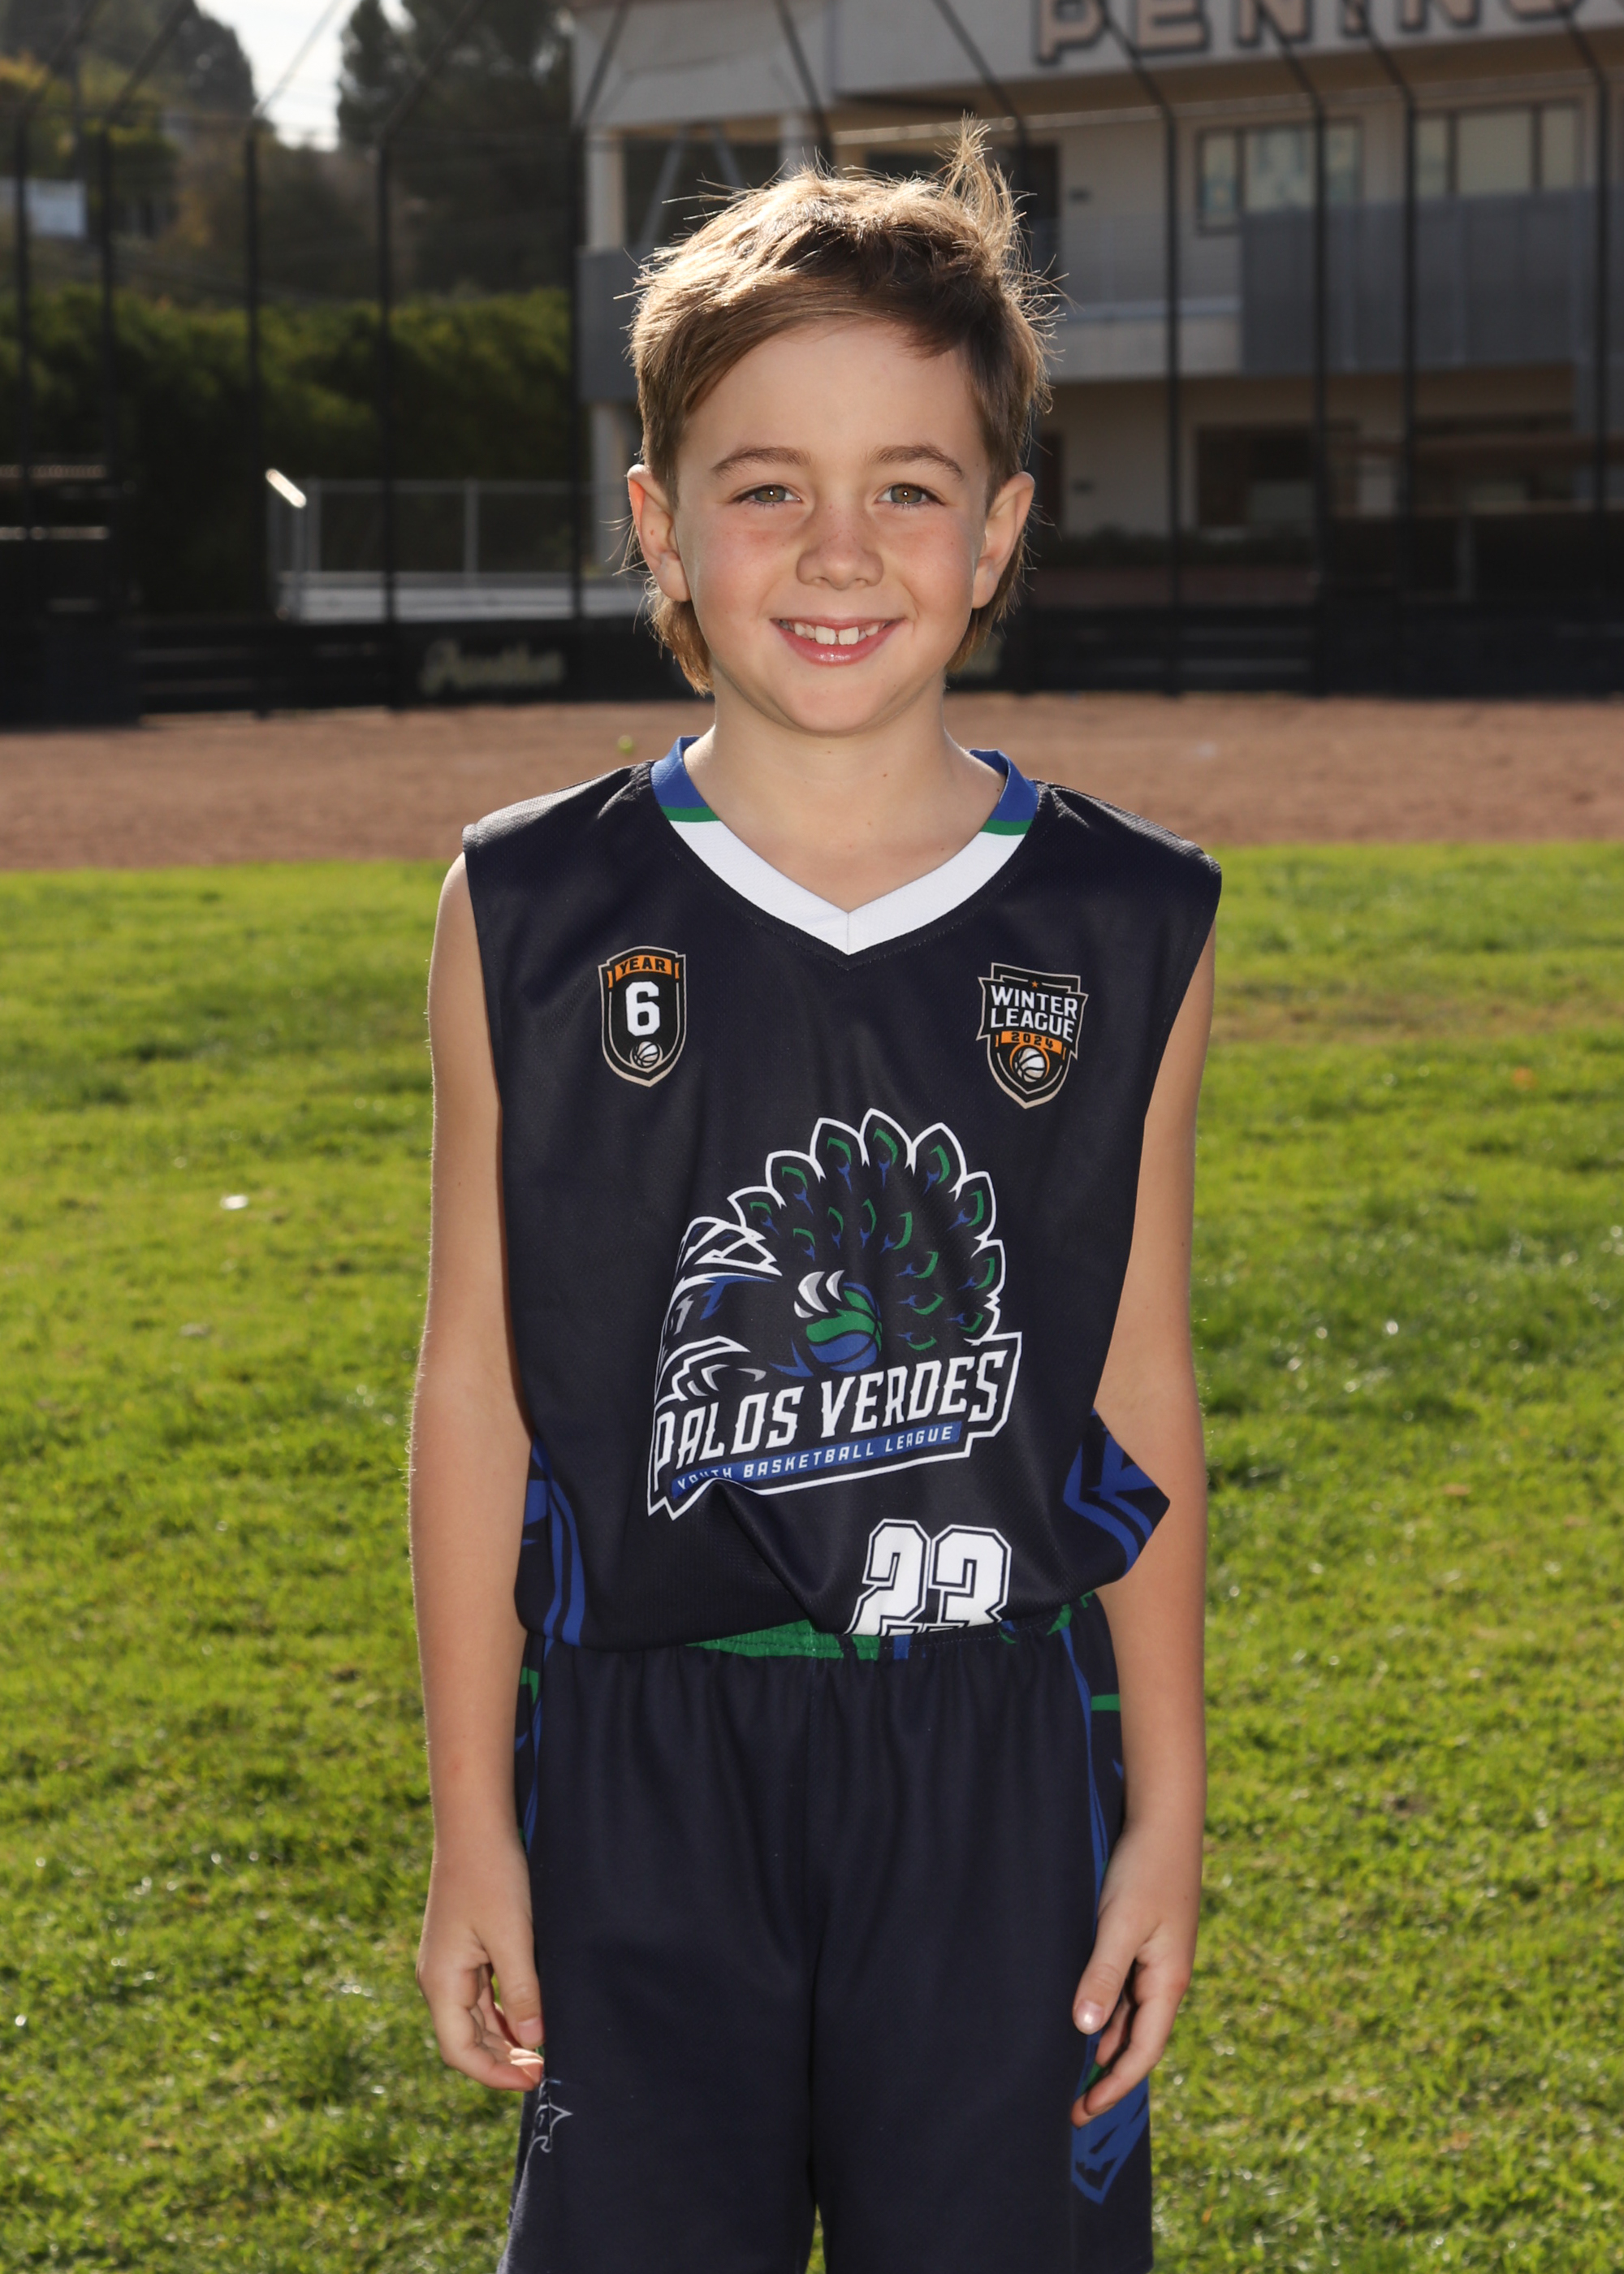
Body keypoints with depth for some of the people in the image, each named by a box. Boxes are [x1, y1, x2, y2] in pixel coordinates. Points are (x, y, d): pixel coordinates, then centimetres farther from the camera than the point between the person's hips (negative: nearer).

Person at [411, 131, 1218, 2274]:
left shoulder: (1122, 932, 0)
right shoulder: (537, 920, -3)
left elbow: (1143, 1408, 4)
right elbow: (477, 1391, 1)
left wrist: (1166, 1818, 3)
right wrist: (473, 1824, 1)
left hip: (1003, 1774, 1)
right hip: (646, 1769, 0)